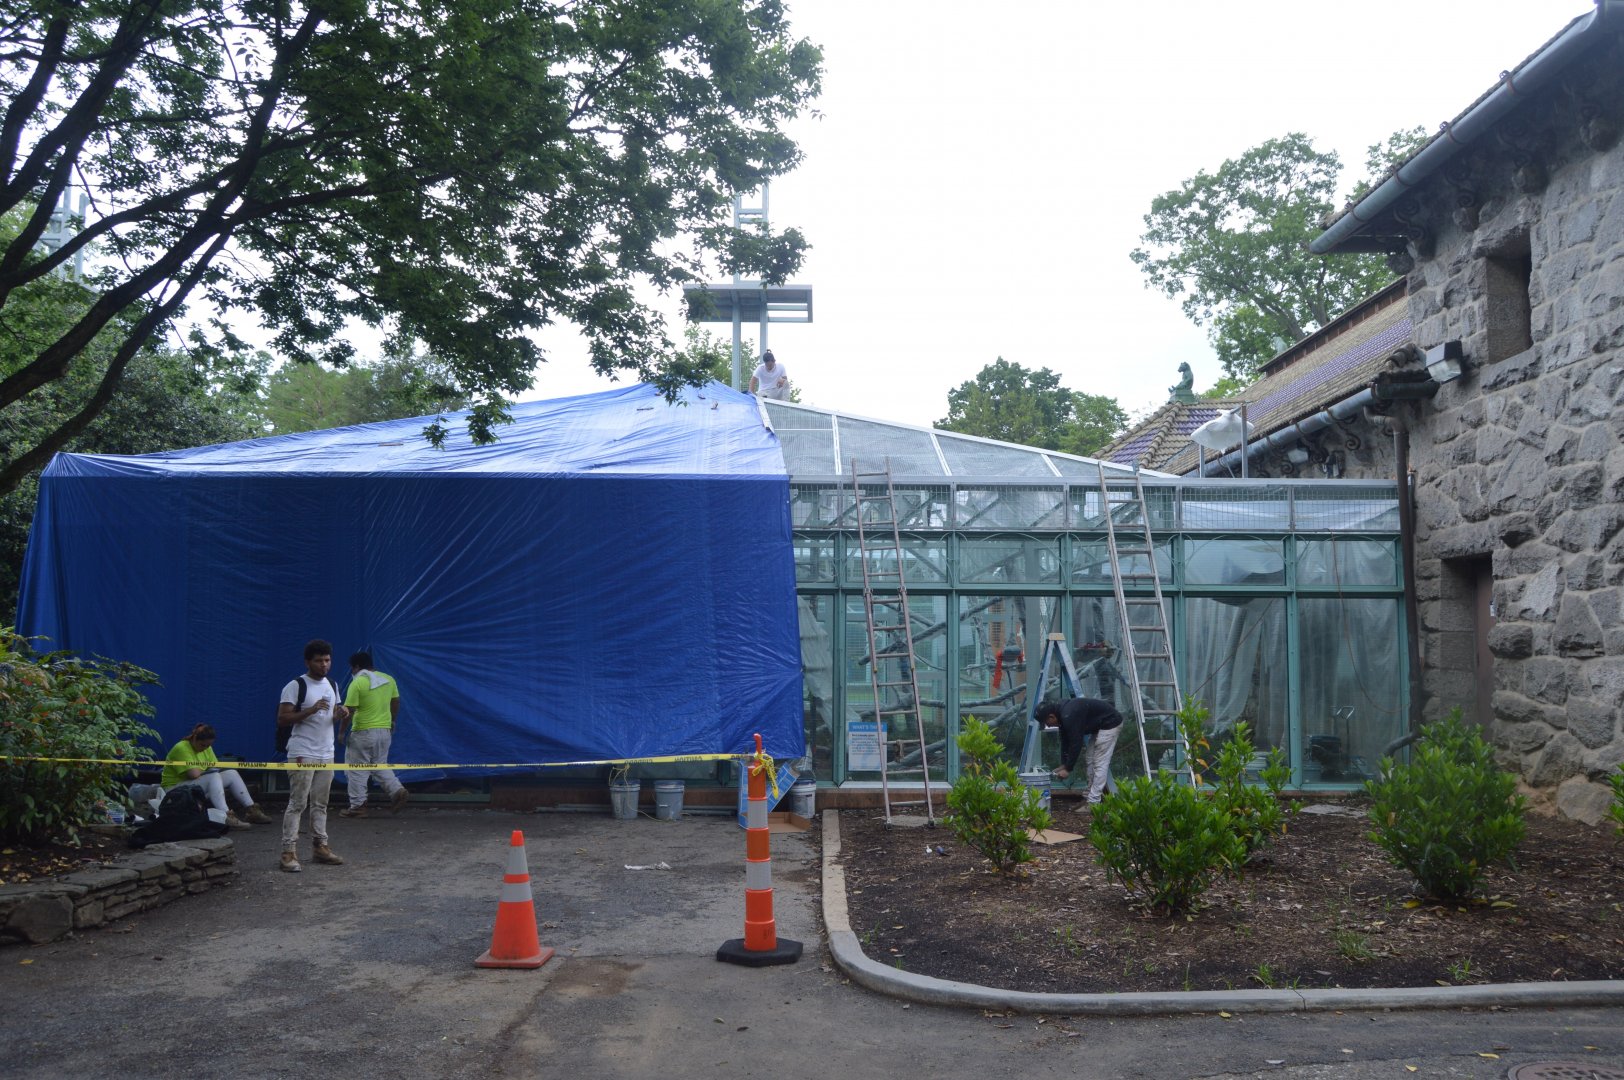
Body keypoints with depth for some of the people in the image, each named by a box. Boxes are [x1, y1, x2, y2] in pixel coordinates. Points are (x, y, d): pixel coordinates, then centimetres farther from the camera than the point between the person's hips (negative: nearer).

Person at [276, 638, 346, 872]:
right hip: (302, 754, -7)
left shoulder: (332, 685, 14)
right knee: (297, 803, -7)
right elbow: (282, 719, -13)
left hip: (326, 754, 7)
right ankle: (289, 851, -5)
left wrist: (339, 714, 0)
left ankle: (321, 846, 17)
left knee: (320, 803, 11)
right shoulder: (295, 686, -8)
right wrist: (311, 710, -23)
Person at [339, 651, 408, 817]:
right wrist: (392, 721, 25)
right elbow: (396, 703, 13)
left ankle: (357, 806, 7)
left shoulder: (357, 683, -14)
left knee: (357, 770, 5)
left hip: (363, 733, -6)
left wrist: (342, 731, -4)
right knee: (380, 765, 19)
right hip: (385, 731, 6)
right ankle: (397, 790, 0)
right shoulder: (388, 679, 6)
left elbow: (349, 710, -15)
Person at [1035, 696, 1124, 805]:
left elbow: (1076, 743, -24)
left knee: (1100, 764, -10)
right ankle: (1091, 796, 18)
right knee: (1091, 761, 12)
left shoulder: (1069, 716, -27)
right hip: (1100, 726, 10)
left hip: (1110, 724, -10)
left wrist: (1068, 769, -16)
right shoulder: (1062, 713, 3)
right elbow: (1065, 741, 12)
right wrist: (1063, 765, 9)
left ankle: (1093, 803, -9)